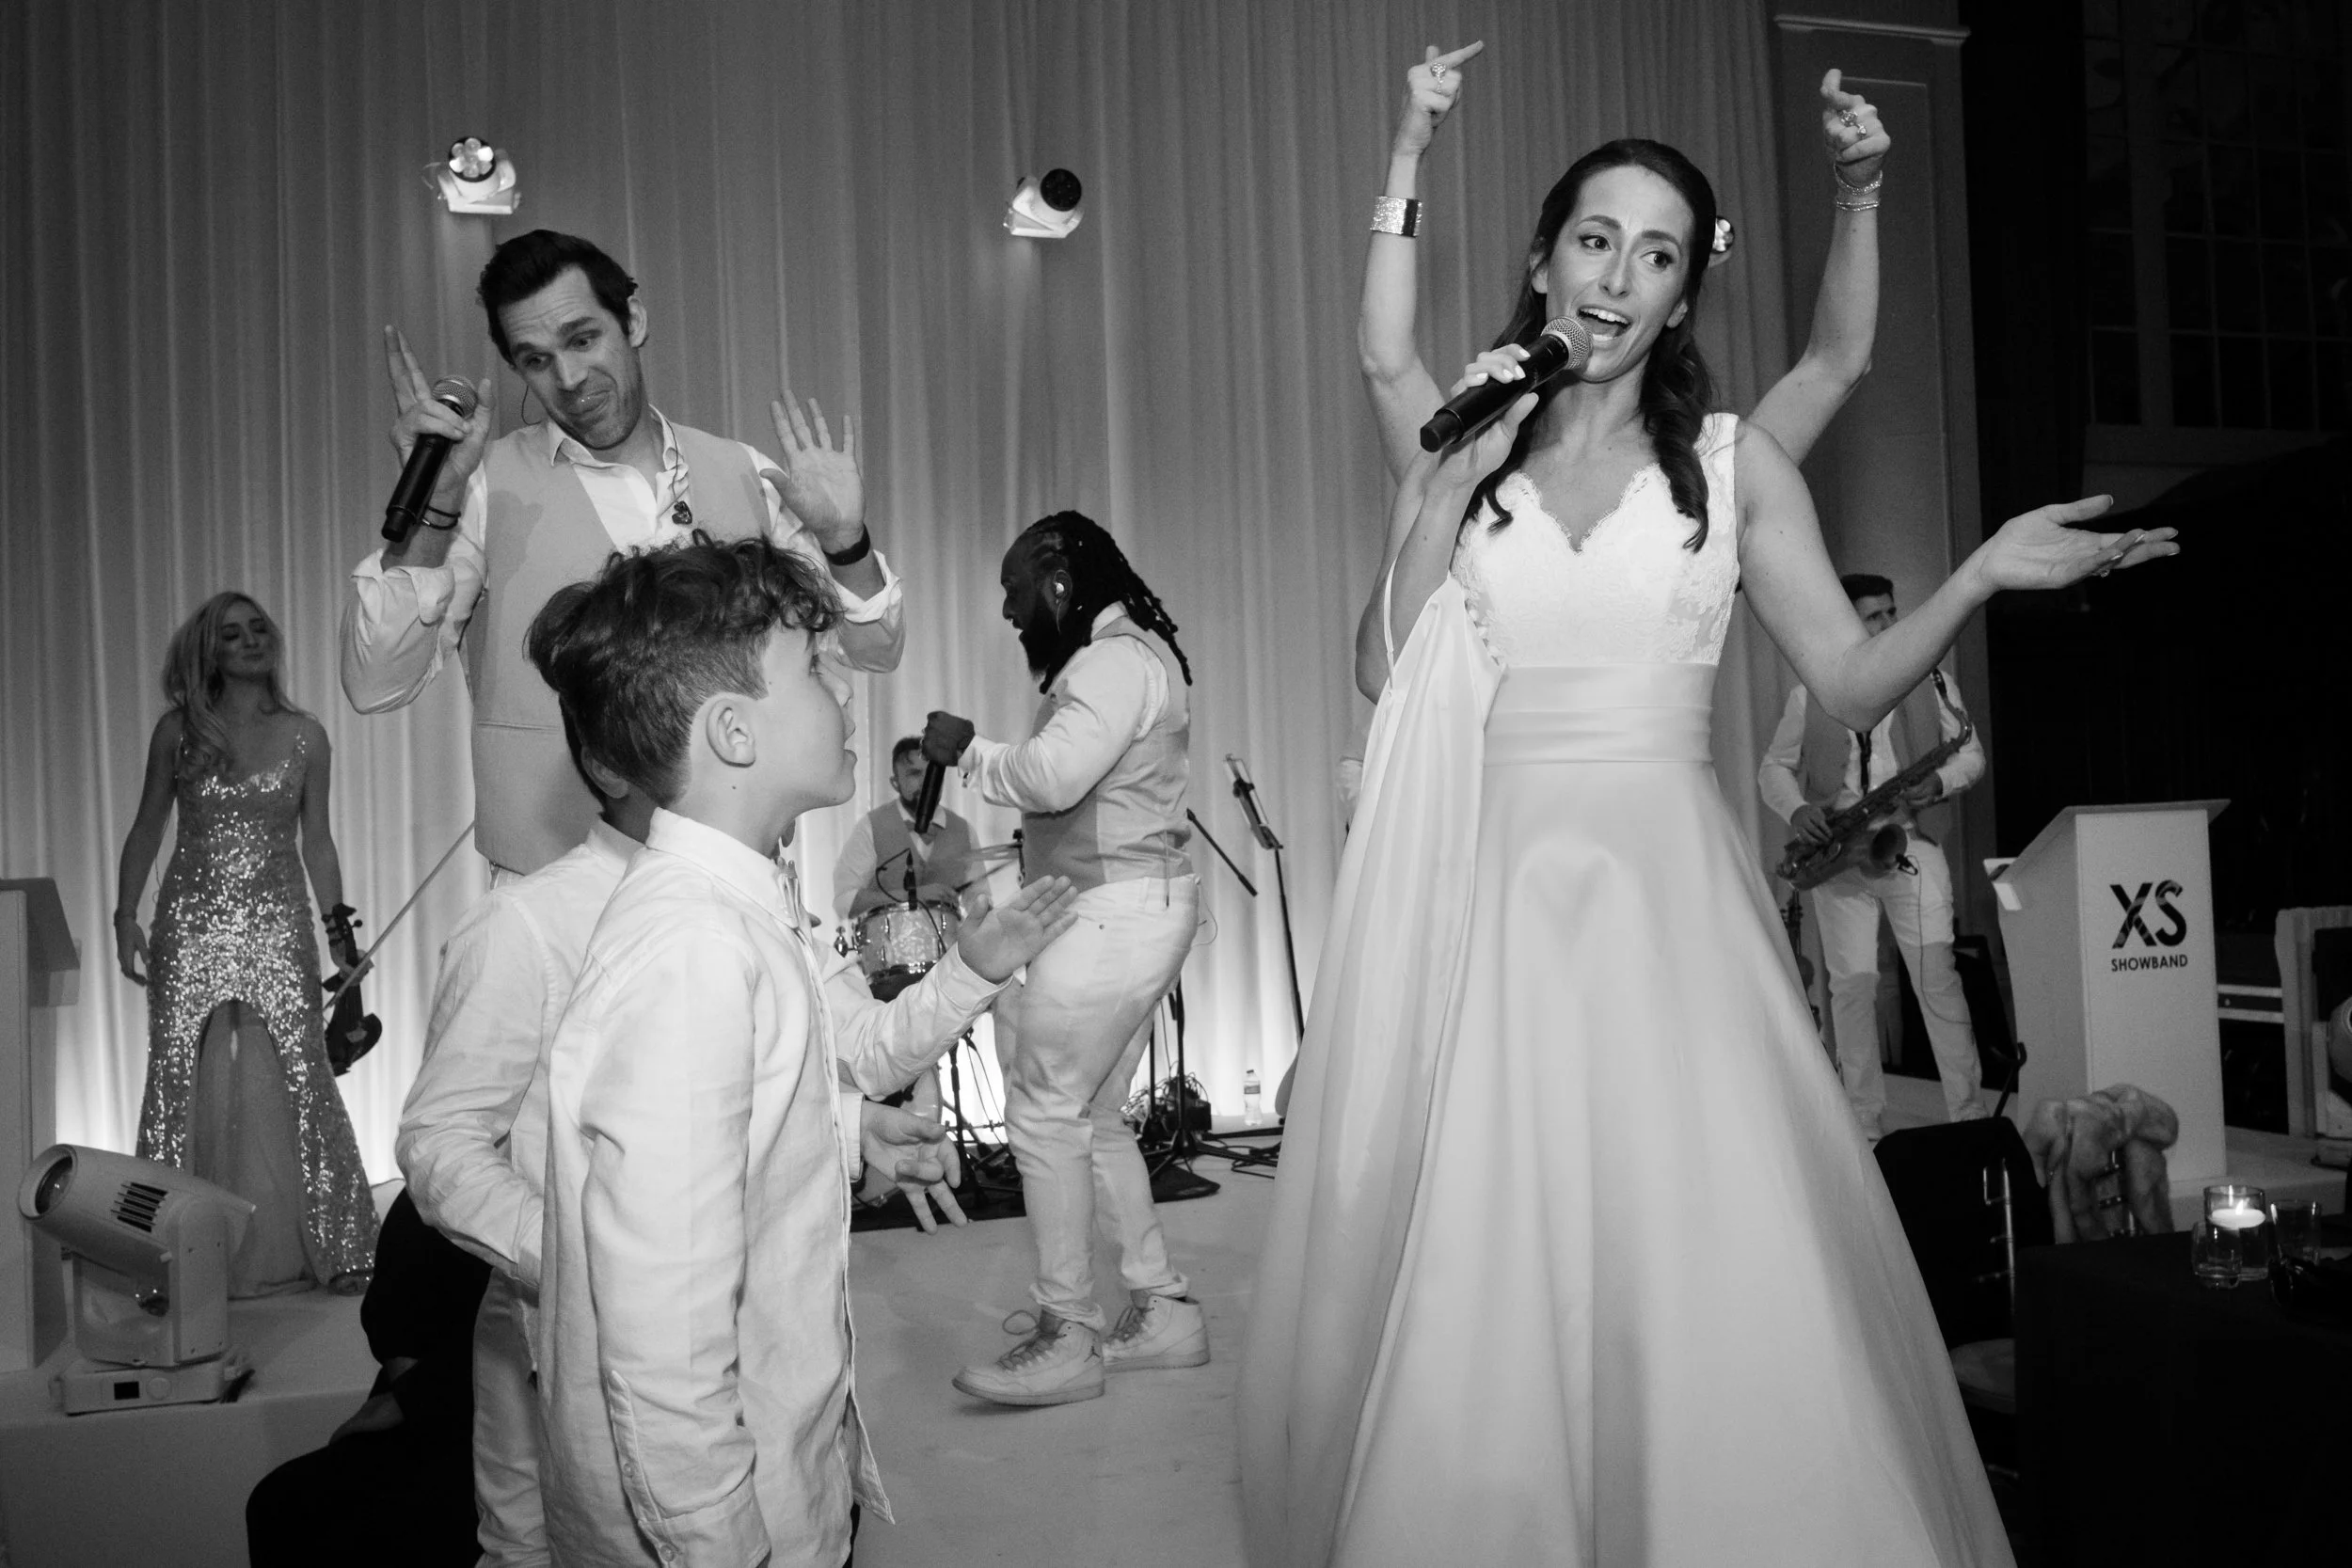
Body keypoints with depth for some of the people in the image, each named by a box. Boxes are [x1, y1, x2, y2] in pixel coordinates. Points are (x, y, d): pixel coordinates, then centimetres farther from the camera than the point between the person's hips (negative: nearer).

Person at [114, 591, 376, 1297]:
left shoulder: (305, 737, 3)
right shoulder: (178, 731, 3)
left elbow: (316, 841, 7)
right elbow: (146, 830, 10)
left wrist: (339, 923, 2)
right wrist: (125, 915, 3)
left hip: (278, 926, -1)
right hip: (192, 922, 1)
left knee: (296, 1079, -3)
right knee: (185, 1083, 4)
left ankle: (331, 1247, 7)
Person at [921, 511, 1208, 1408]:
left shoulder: (1117, 661, -14)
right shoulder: (1118, 656, 18)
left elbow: (1052, 774, -27)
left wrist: (969, 750, -9)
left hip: (1117, 914, -11)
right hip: (1120, 908, 11)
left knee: (1045, 1115, -5)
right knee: (1092, 1118, 14)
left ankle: (1067, 1339, 4)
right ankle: (1163, 1309, 22)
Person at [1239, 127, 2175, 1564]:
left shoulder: (1735, 462, 8)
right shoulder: (1465, 457, 11)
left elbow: (1855, 682, 5)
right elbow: (1384, 674, 2)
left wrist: (1984, 574, -10)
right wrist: (1443, 497, -4)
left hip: (1665, 892, 0)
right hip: (1492, 902, 1)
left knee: (1700, 1271, -4)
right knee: (1475, 1277, 2)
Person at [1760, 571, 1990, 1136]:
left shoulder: (1928, 680, 8)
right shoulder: (1809, 695, 7)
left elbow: (1970, 753, 10)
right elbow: (1774, 768, 11)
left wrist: (1940, 782, -12)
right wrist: (1796, 809, -10)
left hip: (1911, 843, 0)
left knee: (1936, 973, -7)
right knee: (1852, 979, -2)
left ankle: (1967, 1110, 2)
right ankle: (1861, 1118, 8)